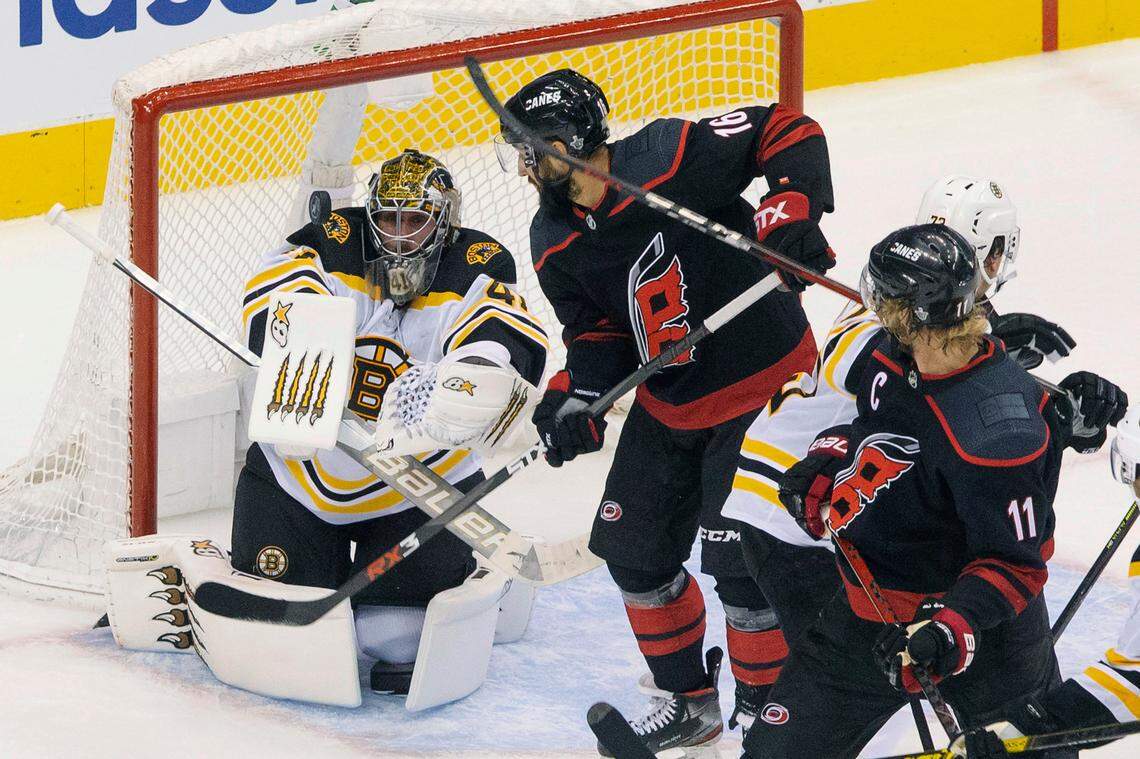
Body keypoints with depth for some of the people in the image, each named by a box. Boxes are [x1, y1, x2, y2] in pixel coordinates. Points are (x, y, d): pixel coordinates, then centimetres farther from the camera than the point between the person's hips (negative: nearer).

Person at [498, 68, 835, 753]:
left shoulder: (670, 158, -23)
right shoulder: (557, 245, -1)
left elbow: (787, 131, -16)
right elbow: (599, 331, 6)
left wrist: (791, 210, -27)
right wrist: (578, 397, -12)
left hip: (763, 380, -8)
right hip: (669, 403, 8)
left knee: (738, 555, -10)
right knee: (634, 546, 11)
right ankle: (688, 701, 31)